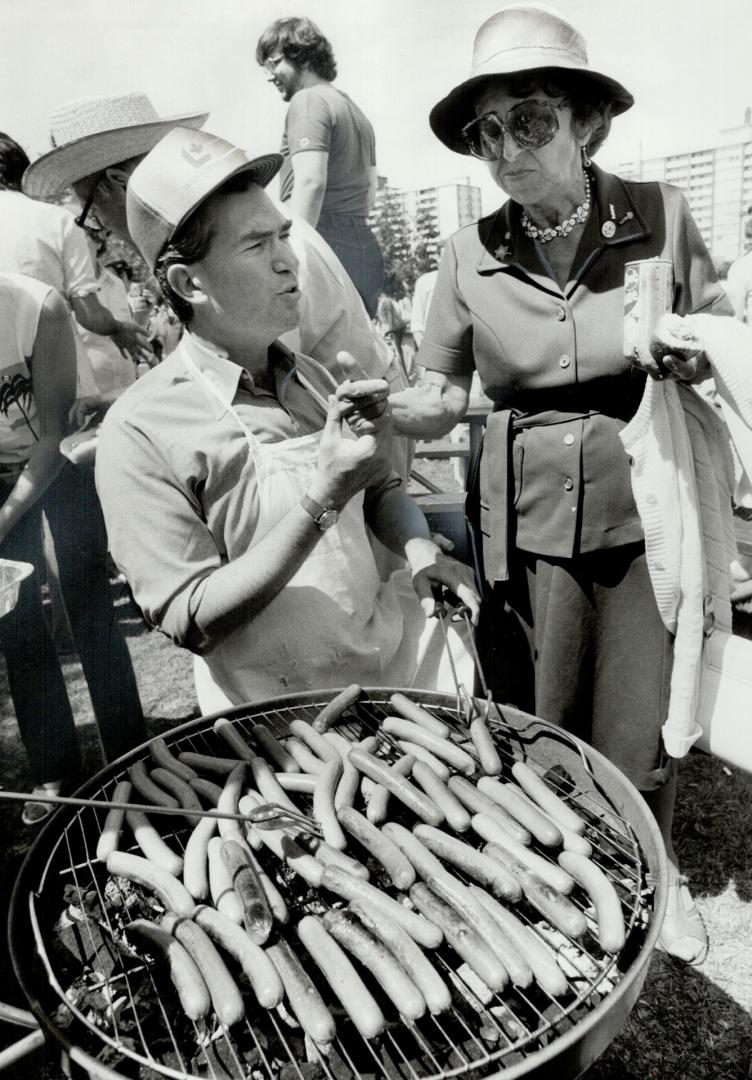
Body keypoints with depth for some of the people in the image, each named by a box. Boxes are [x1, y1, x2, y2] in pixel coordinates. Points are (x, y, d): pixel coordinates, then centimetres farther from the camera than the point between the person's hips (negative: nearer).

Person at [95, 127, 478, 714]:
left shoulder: (312, 377, 6)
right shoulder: (140, 432, -13)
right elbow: (192, 621, -17)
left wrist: (420, 549, -3)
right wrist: (322, 500, -26)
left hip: (395, 645, 6)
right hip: (285, 714, -5)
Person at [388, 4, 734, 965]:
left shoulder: (661, 217, -5)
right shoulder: (471, 255, -3)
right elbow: (441, 384, 5)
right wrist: (423, 407, -17)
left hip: (646, 518, 0)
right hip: (529, 528, 1)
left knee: (640, 737, 10)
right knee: (541, 729, 15)